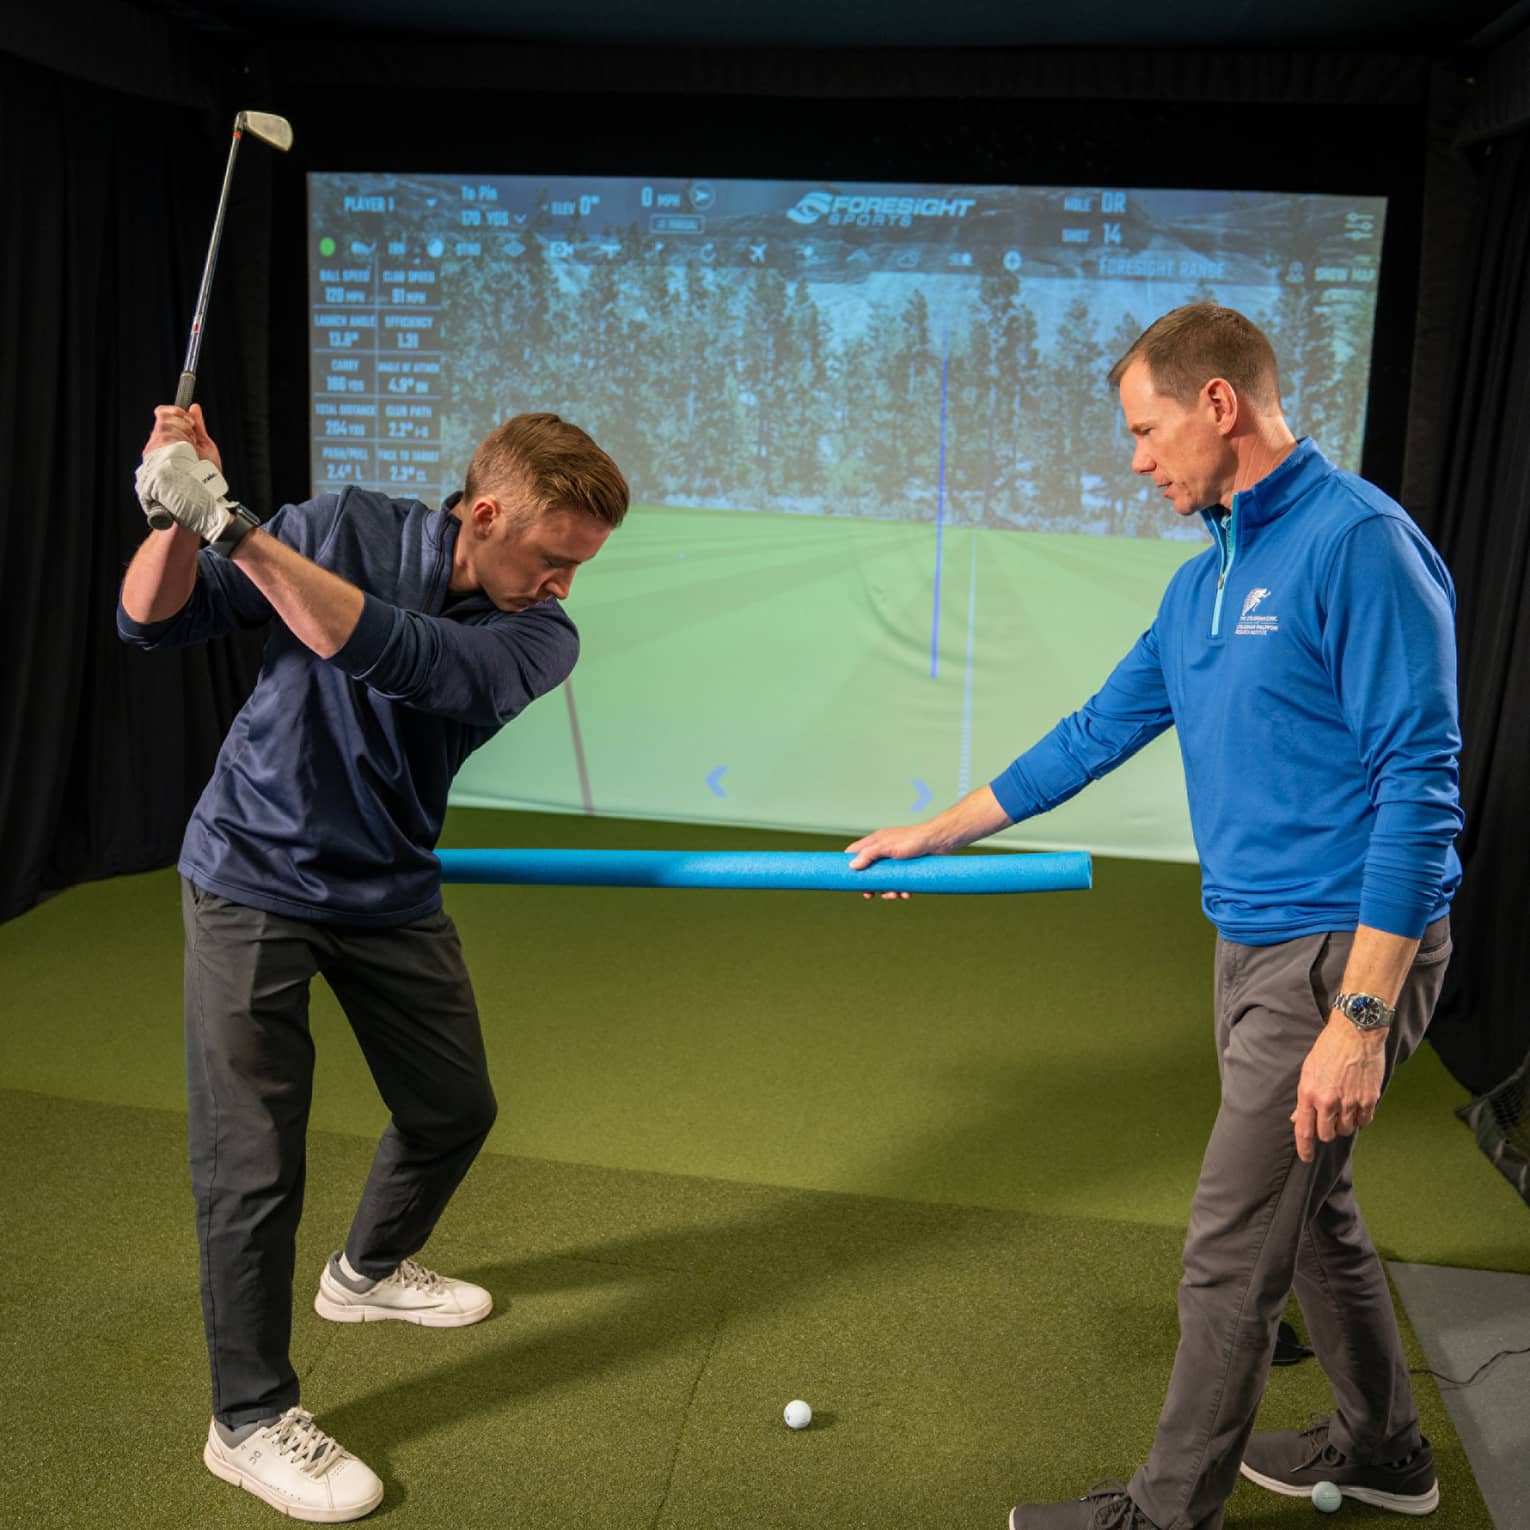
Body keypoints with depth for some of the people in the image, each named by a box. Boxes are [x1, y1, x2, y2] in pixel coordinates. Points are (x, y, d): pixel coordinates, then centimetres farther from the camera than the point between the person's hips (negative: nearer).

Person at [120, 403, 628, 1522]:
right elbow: (154, 622, -12)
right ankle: (251, 1418, 15)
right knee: (253, 1158, -5)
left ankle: (369, 1271, 45)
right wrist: (180, 518, -32)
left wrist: (235, 527, -40)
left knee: (455, 1108, 15)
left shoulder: (541, 639, -14)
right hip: (254, 876, -3)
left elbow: (398, 657, -34)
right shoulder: (348, 528, -15)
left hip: (389, 890, 4)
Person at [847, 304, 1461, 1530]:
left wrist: (1358, 1020, -23)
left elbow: (1420, 787, -21)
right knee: (1308, 1206, 22)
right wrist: (931, 836, 24)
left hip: (1343, 954, -9)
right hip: (1257, 946, 9)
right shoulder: (1203, 585, 11)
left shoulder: (1360, 542, -17)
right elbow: (1095, 736, 19)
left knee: (1233, 1253, 1)